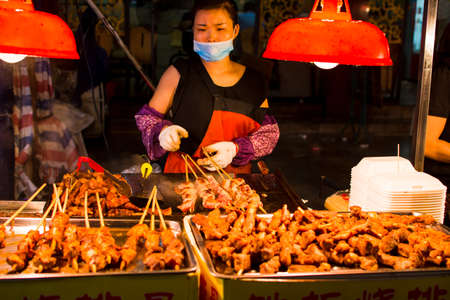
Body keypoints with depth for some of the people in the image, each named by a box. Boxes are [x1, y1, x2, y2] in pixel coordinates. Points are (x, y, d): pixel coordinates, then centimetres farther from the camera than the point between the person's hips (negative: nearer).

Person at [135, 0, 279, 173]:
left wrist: (235, 149, -10)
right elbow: (146, 117, 7)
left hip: (234, 181, 3)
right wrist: (163, 131, -15)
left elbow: (269, 133, 7)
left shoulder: (254, 82, 7)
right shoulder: (178, 73, 1)